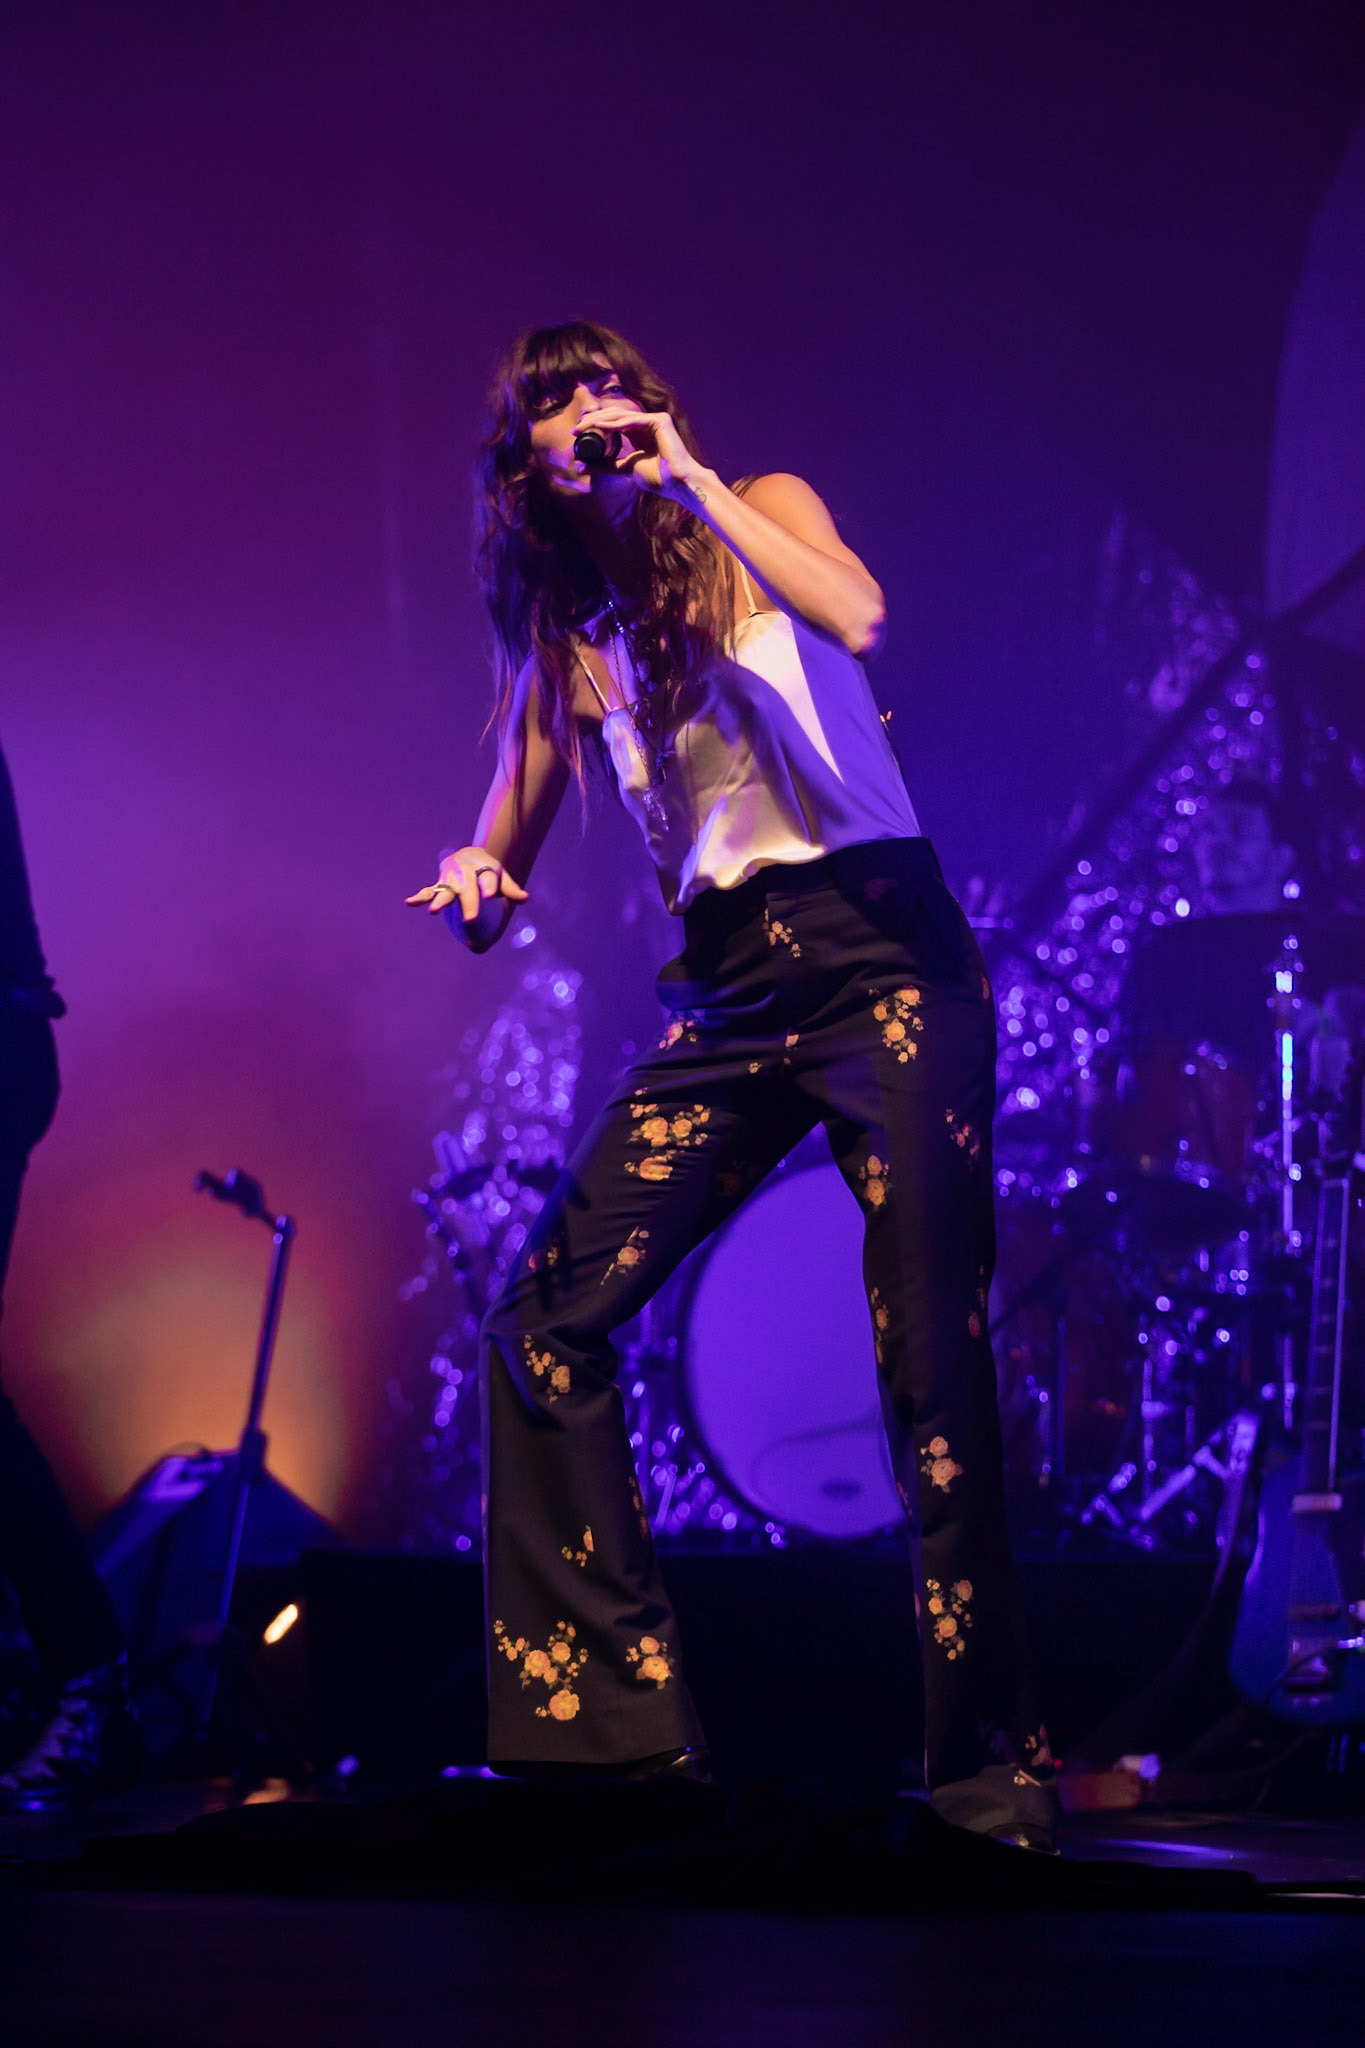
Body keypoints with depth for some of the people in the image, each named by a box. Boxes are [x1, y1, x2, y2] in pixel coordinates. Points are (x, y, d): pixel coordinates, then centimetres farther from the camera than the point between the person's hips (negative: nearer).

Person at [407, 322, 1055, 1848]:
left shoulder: (761, 518, 5)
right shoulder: (567, 643, 13)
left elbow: (854, 613, -18)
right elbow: (498, 863, 14)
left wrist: (692, 484, -12)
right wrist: (472, 883, -9)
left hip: (880, 954, -4)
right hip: (723, 1001, 5)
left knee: (932, 1358, -8)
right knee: (544, 1314, -7)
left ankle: (990, 1760, -1)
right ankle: (607, 1710, 1)